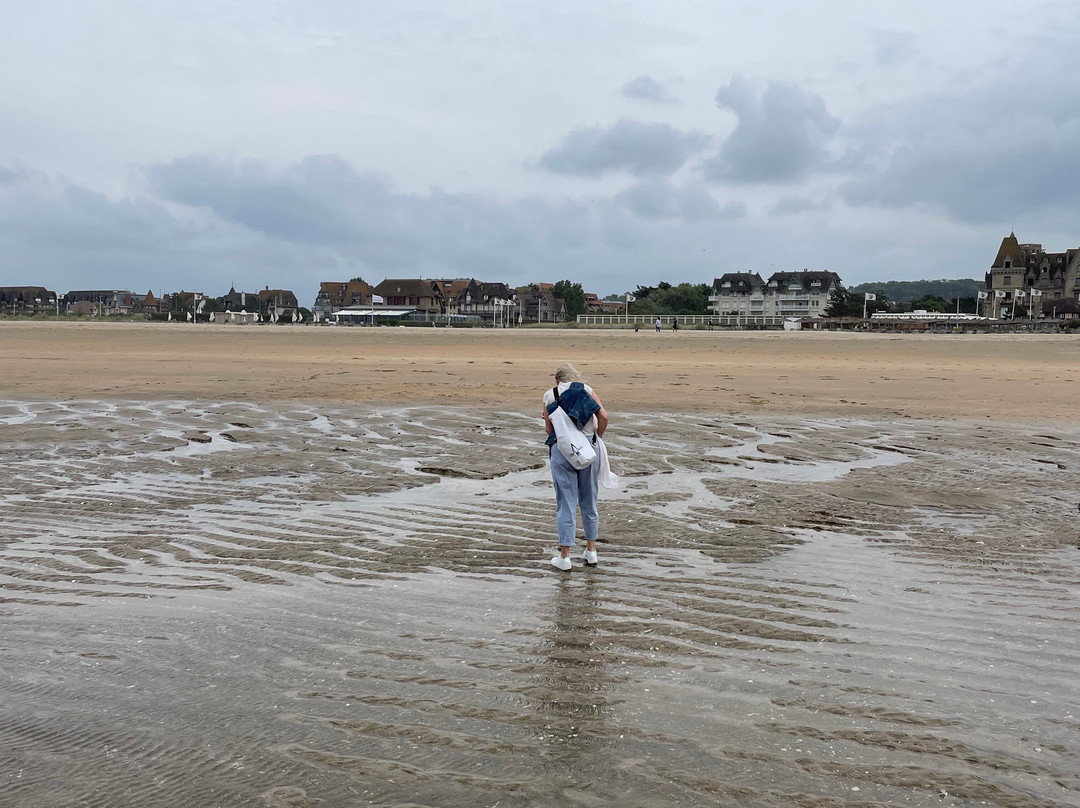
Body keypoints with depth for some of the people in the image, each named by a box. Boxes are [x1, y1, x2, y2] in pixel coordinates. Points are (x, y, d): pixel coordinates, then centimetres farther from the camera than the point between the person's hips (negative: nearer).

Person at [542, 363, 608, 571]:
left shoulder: (550, 394, 5)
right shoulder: (586, 390, 7)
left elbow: (549, 429, 2)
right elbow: (603, 416, -5)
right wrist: (597, 438, 10)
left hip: (561, 449, -2)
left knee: (566, 502, 3)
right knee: (589, 500, 15)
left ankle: (564, 558, 7)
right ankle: (591, 552, 24)